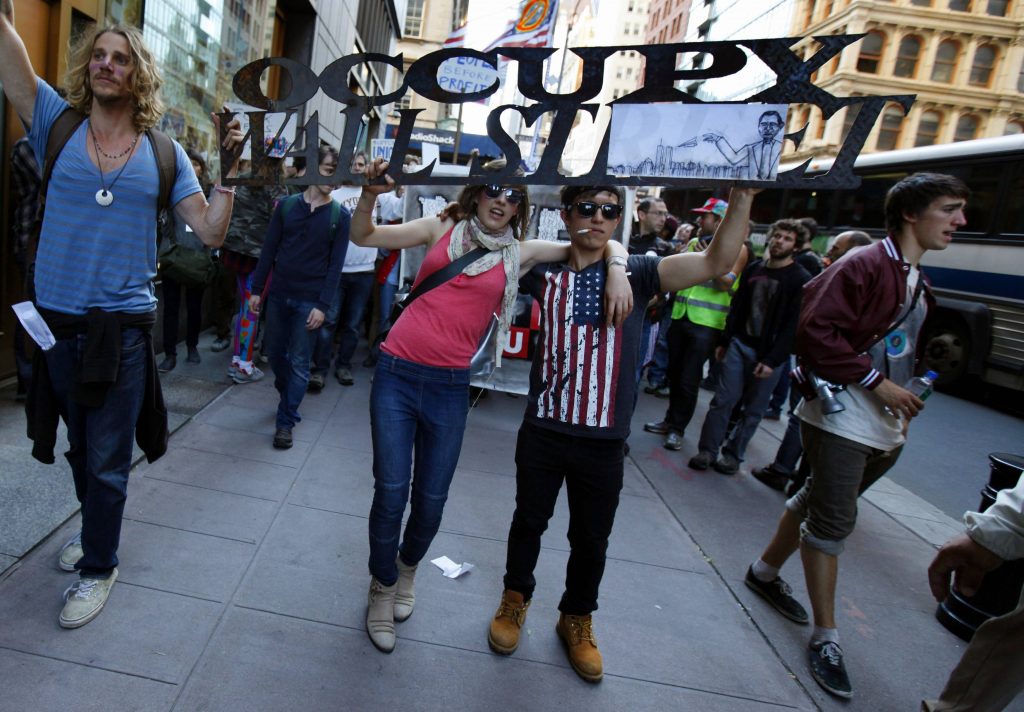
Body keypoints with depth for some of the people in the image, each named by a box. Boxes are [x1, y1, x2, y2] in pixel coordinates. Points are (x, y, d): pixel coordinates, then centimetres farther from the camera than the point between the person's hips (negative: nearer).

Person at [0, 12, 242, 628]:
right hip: (55, 323, 2)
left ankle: (98, 568, 26)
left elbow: (211, 232, -4)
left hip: (122, 329, -2)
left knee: (107, 463, 7)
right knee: (79, 449, 21)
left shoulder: (165, 154, 0)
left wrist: (230, 170, -12)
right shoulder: (58, 123, 2)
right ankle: (95, 529, 45)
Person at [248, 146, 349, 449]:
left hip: (309, 300, -3)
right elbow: (269, 249, 5)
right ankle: (288, 397, 39)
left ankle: (286, 421, 11)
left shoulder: (340, 215, -3)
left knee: (299, 363, 0)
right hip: (278, 295, 3)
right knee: (275, 354, 14)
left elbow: (336, 264, -6)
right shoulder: (287, 205, 3)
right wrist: (257, 289, 3)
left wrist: (323, 305, -13)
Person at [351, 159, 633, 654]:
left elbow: (604, 245, 8)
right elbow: (363, 237, 4)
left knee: (431, 499, 8)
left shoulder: (520, 254, 6)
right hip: (397, 373, 0)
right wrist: (370, 193, -13)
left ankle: (408, 566, 41)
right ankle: (382, 587, 27)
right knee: (391, 491, 0)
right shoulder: (442, 229, 6)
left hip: (450, 387, 1)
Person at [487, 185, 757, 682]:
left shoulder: (638, 272, -3)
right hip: (543, 431, 0)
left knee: (591, 538, 16)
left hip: (603, 440, 0)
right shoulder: (546, 272, -1)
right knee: (529, 520, 19)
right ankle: (515, 599, 45)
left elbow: (717, 261, -13)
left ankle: (577, 619, 42)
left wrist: (742, 198, -23)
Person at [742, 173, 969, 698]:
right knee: (832, 522, -2)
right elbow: (816, 331, -22)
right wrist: (877, 383, -20)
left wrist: (903, 406, 12)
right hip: (842, 417, -9)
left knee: (819, 502, 19)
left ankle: (765, 571, 38)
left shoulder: (917, 282, 15)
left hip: (884, 429, 9)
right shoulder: (864, 265, -13)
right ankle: (826, 638, 10)